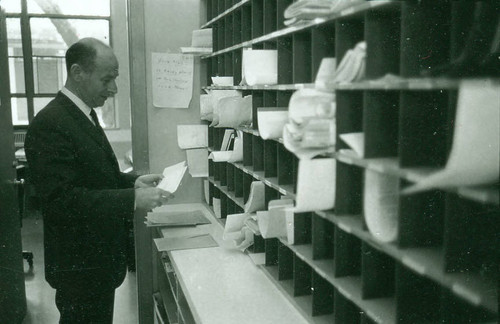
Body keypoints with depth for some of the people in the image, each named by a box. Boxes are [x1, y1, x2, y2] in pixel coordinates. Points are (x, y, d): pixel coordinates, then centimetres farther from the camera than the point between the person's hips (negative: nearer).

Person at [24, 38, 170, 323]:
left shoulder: (83, 115, 9)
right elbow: (59, 199, -28)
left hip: (99, 258, 9)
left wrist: (133, 182, 0)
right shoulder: (50, 124, -21)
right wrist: (133, 199, -29)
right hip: (80, 265, -9)